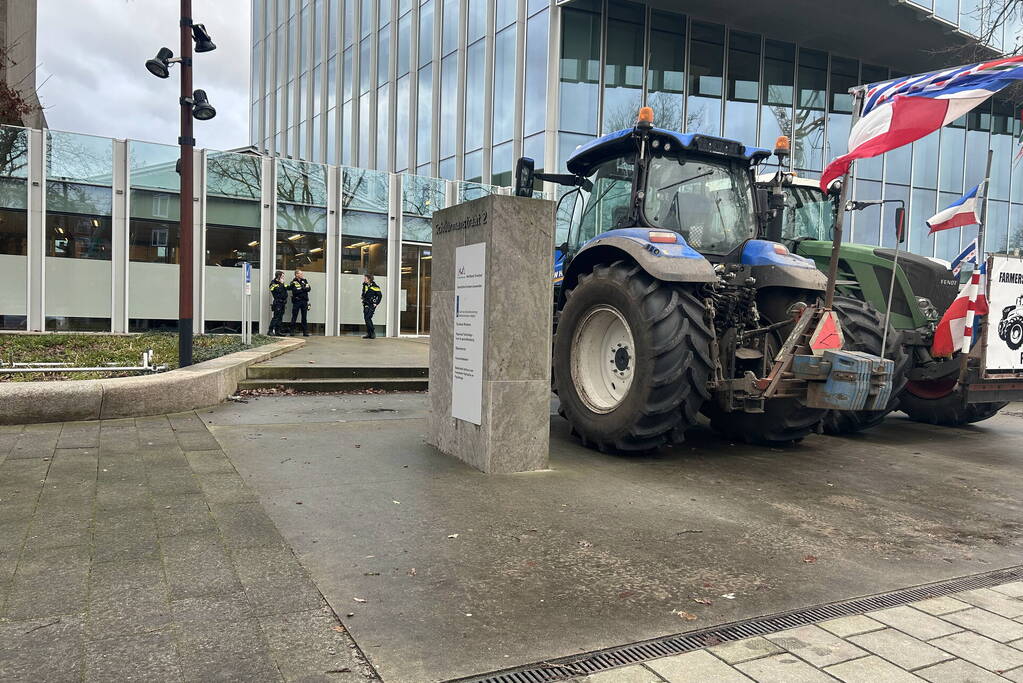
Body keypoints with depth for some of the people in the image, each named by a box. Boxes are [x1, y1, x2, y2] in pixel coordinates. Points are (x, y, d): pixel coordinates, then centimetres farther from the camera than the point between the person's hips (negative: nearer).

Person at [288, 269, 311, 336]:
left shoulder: (304, 281, 14)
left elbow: (309, 288, 1)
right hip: (296, 301, -4)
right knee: (294, 316, 0)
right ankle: (292, 331, 5)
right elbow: (295, 291, -16)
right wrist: (303, 289, -9)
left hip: (304, 301, 4)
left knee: (304, 317, 5)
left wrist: (301, 289, -12)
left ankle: (305, 332, 7)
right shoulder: (293, 282, -1)